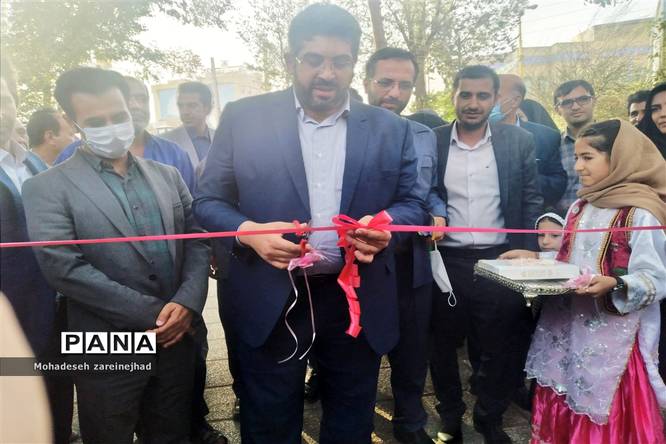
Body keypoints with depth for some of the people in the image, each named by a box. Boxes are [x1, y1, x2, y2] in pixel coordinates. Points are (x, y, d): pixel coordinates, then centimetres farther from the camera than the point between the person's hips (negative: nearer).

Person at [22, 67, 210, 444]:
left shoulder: (167, 175, 8)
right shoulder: (47, 188, -6)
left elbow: (196, 241, 5)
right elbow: (64, 268, -15)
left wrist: (187, 303, -13)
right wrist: (154, 312, -17)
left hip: (177, 342, 4)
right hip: (107, 354, -3)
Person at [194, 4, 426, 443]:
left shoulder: (391, 128, 3)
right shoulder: (243, 118, -2)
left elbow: (412, 203, 7)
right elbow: (208, 200, 1)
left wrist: (386, 225, -17)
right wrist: (247, 232, -20)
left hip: (359, 302, 2)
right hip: (269, 302, -1)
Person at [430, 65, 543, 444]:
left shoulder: (519, 141, 1)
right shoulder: (431, 141, -1)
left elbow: (532, 201, 4)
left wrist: (525, 254, -3)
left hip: (501, 261, 0)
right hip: (446, 262, 0)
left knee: (498, 349, 12)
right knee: (443, 346, 13)